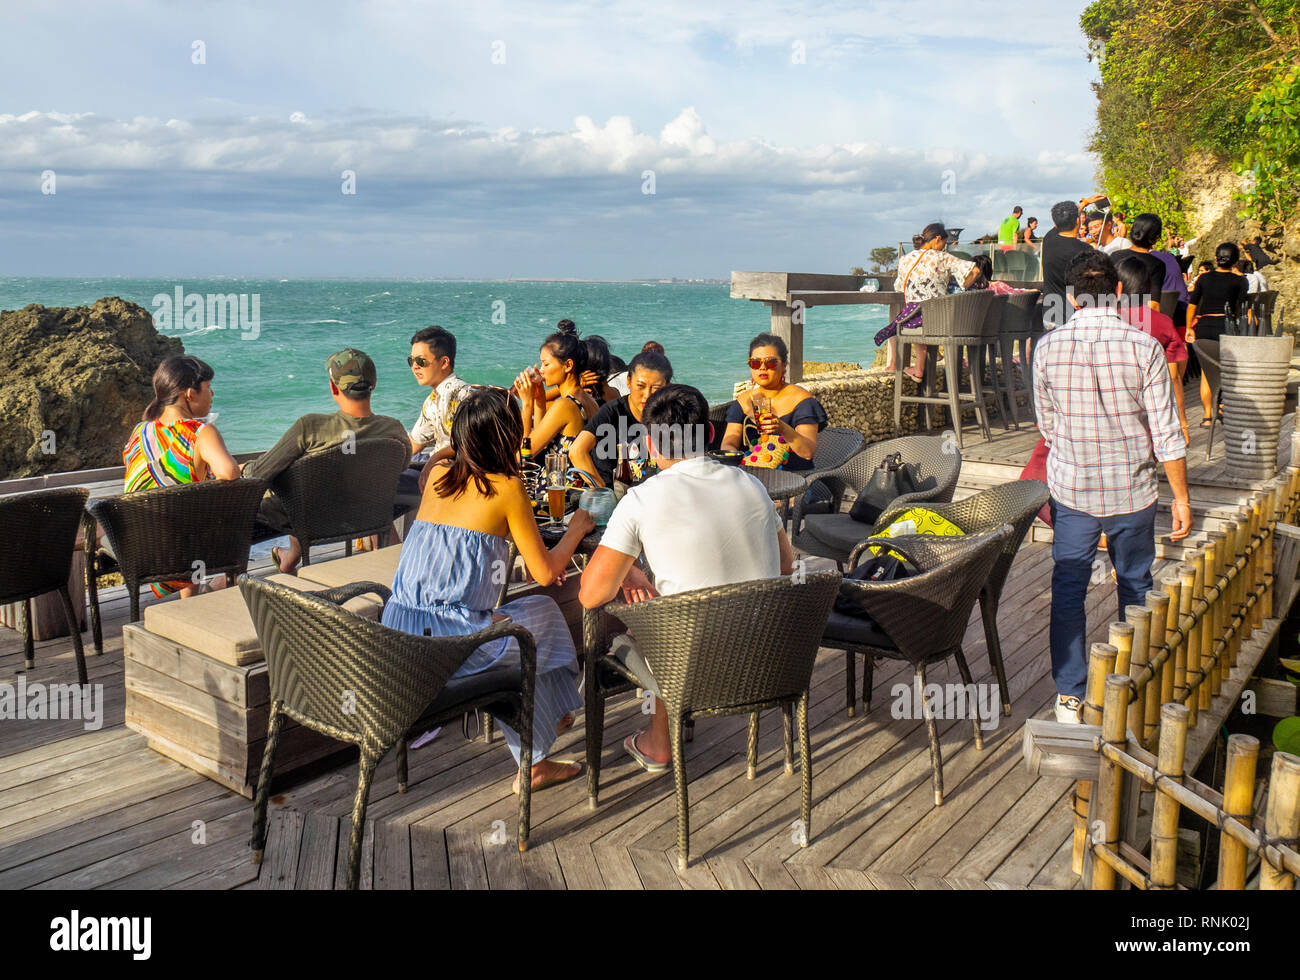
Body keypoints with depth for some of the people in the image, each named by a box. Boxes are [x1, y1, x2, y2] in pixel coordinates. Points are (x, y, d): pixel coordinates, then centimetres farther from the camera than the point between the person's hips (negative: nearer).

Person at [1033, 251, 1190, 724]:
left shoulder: (1048, 347, -8)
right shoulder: (1144, 347, -13)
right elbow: (1167, 434, -11)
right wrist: (1181, 498, -1)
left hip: (1071, 489, 0)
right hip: (1132, 491, 0)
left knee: (1068, 589, 9)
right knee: (1135, 586, 18)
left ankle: (1068, 697, 9)